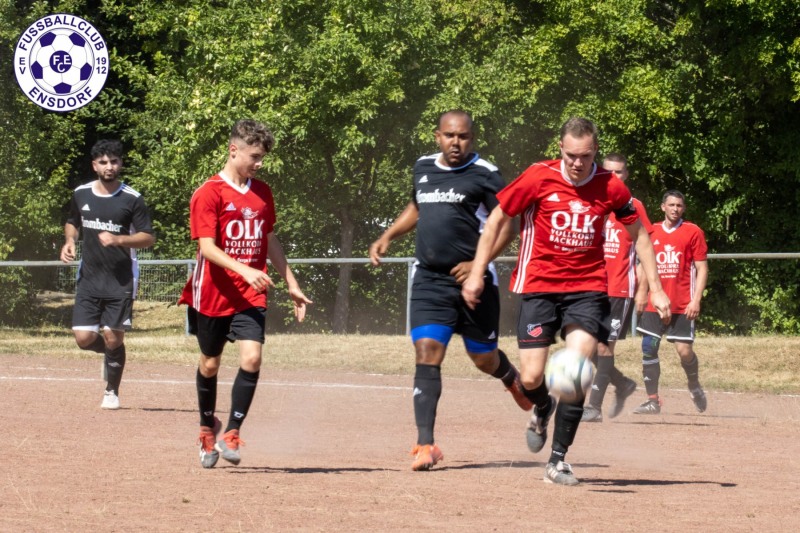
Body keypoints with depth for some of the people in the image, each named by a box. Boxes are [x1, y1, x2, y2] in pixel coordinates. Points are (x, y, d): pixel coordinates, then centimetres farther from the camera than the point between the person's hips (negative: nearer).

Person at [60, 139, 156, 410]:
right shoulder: (80, 194, 4)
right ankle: (111, 352, 31)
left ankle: (111, 392, 18)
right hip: (89, 278, 3)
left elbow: (148, 238, -8)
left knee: (113, 339, -3)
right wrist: (69, 241, 1)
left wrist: (118, 239, -24)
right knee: (84, 338, -4)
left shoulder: (132, 199, -7)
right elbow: (72, 222, 22)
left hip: (121, 281, -3)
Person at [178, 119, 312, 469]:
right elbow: (207, 247, -17)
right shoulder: (209, 193, -9)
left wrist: (292, 285, 19)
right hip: (213, 293, -3)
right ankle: (207, 428, 34)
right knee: (210, 363, 11)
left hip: (251, 296, 3)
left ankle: (231, 435, -8)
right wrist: (244, 270, -30)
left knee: (251, 358, -15)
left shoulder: (262, 193, 9)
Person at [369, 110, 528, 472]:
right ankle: (425, 444, -14)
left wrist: (480, 264, -17)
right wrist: (387, 237, 17)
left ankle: (512, 378, 48)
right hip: (429, 280, 3)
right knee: (427, 354, -11)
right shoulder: (423, 168, 11)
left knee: (484, 358, 10)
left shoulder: (484, 174, -6)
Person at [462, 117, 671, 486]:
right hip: (538, 286, 0)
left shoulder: (610, 187, -2)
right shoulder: (538, 178, -7)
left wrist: (655, 288, 8)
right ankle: (542, 409, 34)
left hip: (587, 287, 0)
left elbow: (639, 234, 12)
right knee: (531, 379, -4)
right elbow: (497, 220, 3)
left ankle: (558, 460, -7)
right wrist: (476, 273, 0)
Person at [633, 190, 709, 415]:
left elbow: (702, 268, -3)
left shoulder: (693, 232, -1)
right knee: (648, 348, -4)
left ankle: (695, 387, 22)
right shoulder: (652, 232, 9)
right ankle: (652, 400, 4)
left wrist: (696, 300, -11)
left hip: (683, 305, -3)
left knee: (684, 350, -7)